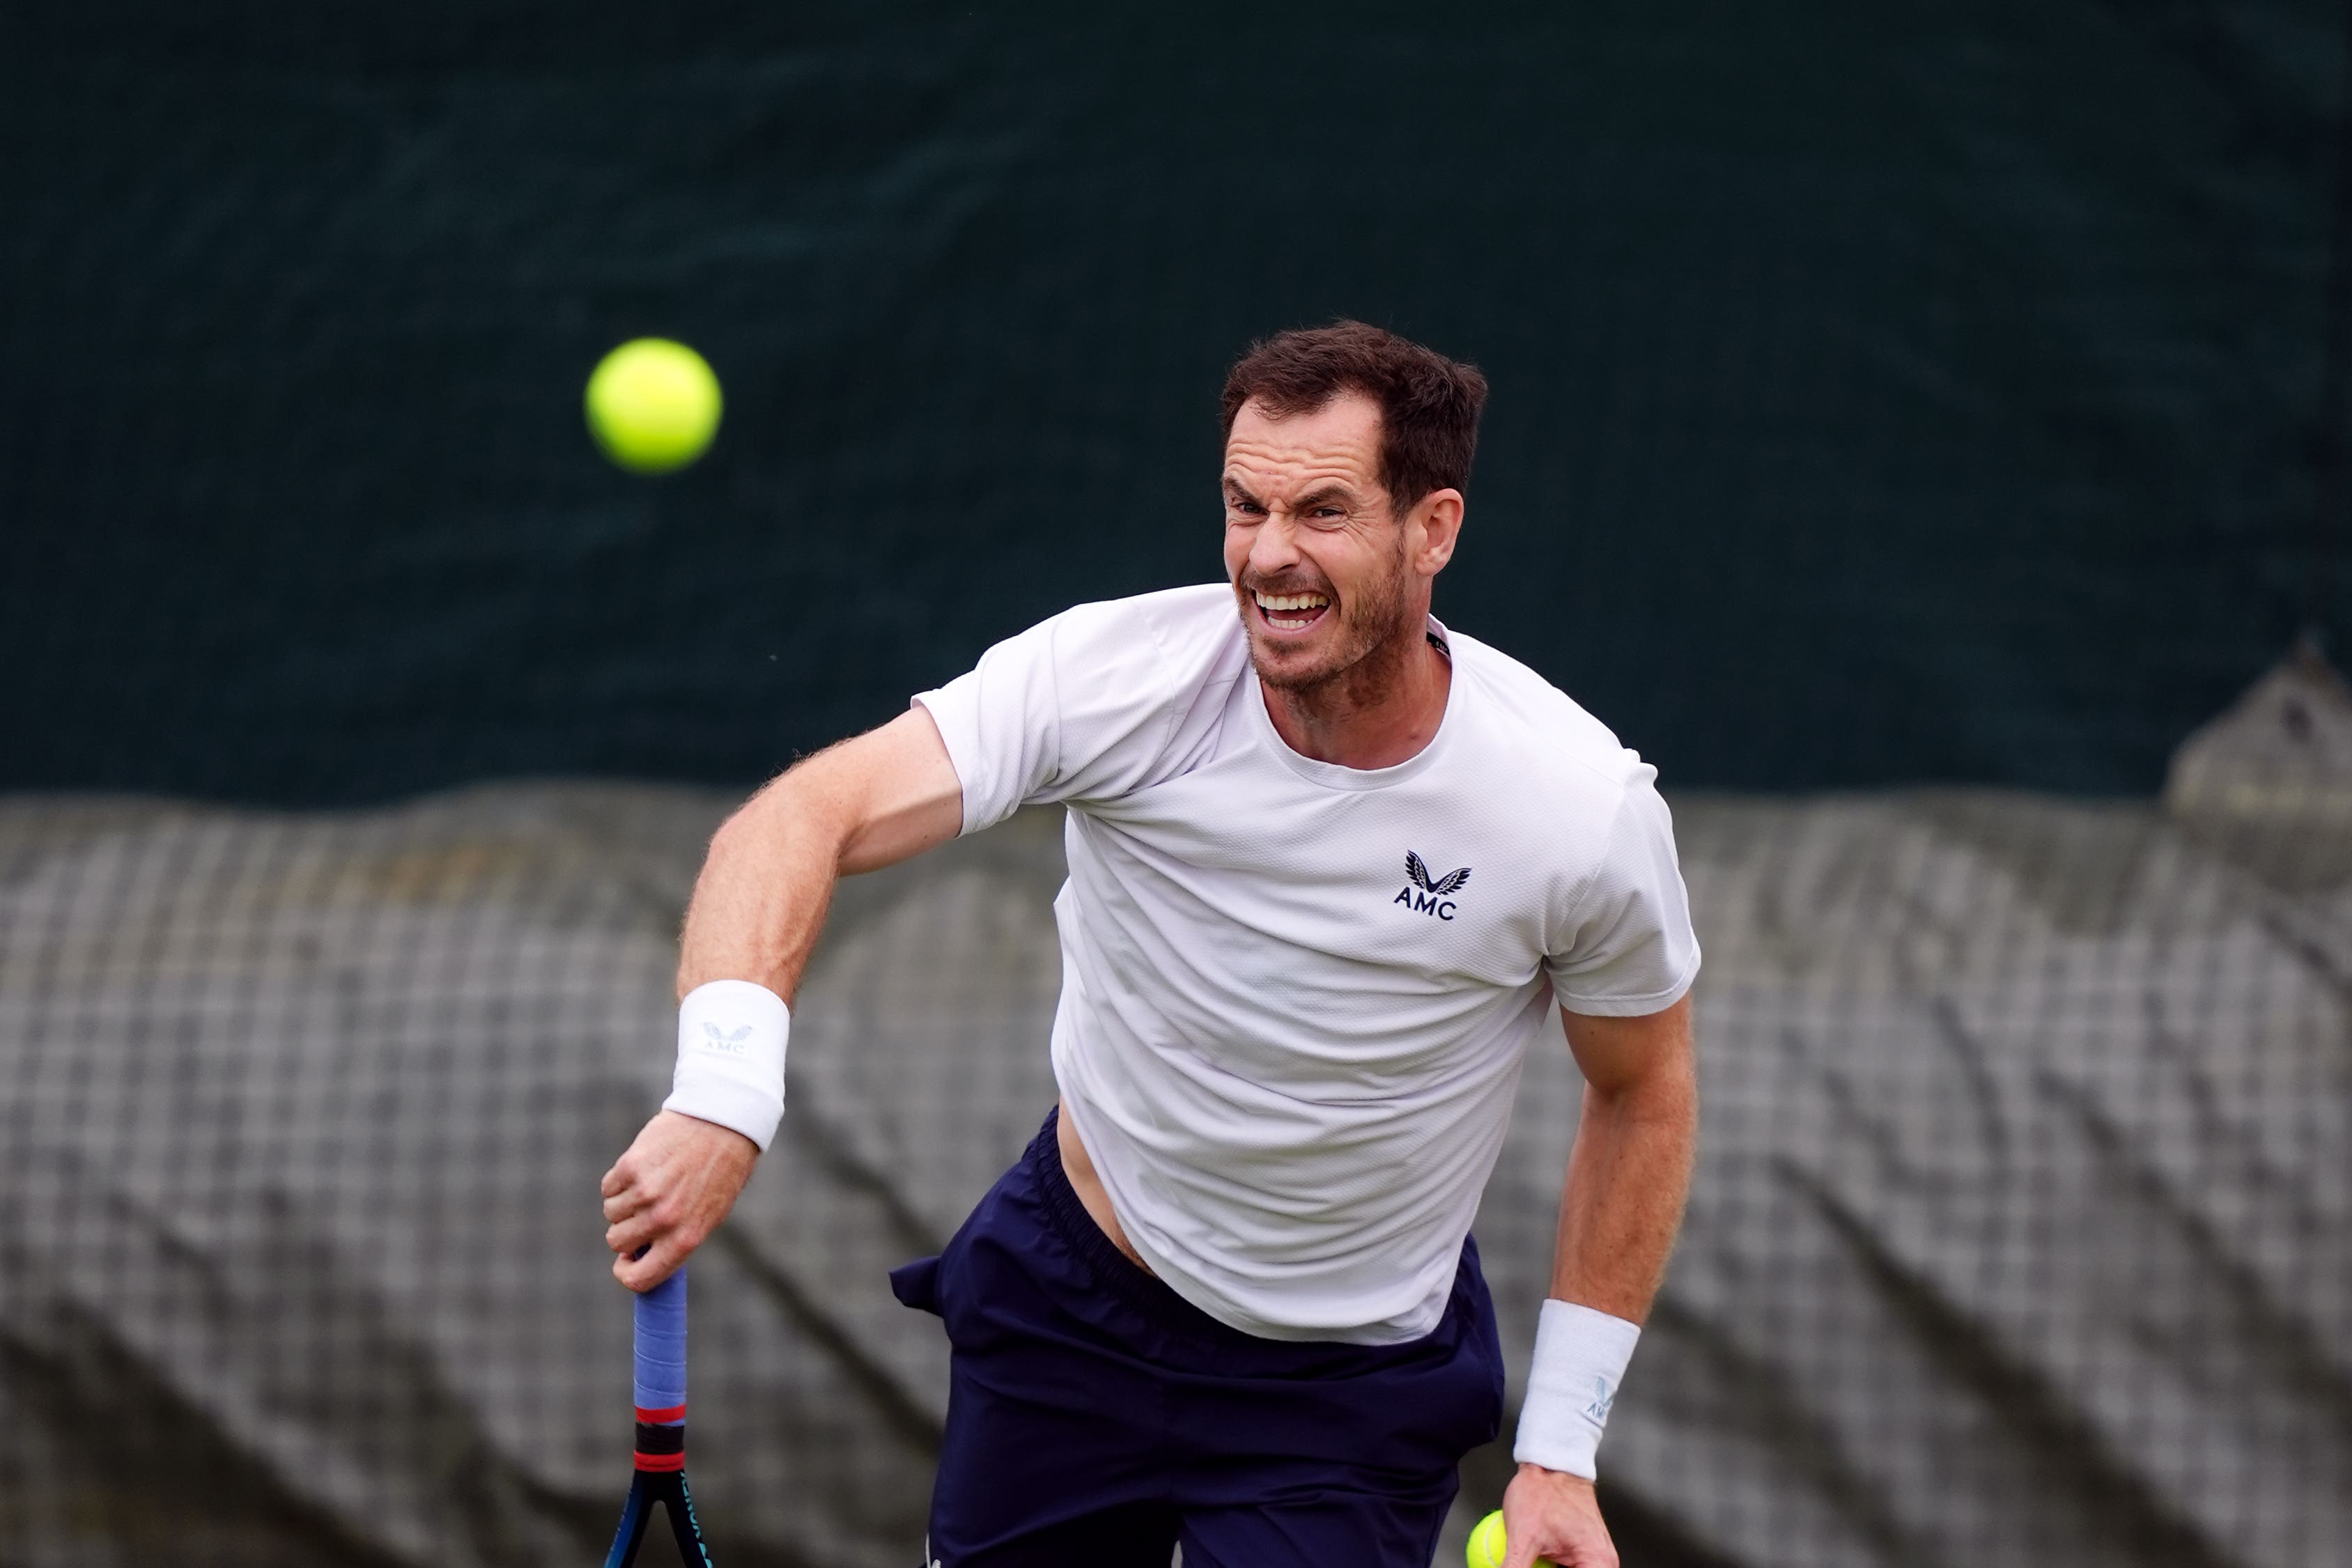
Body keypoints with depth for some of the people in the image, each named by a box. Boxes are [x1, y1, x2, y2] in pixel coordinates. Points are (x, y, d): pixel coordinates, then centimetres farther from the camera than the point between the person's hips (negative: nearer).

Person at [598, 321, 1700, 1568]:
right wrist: (724, 1093, -50)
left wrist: (1558, 1453, -5)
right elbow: (801, 822, -31)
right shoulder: (1121, 672, -23)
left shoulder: (1587, 809, -22)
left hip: (1352, 1394, -1)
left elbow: (1642, 1095, -4)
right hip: (1063, 1307, 2)